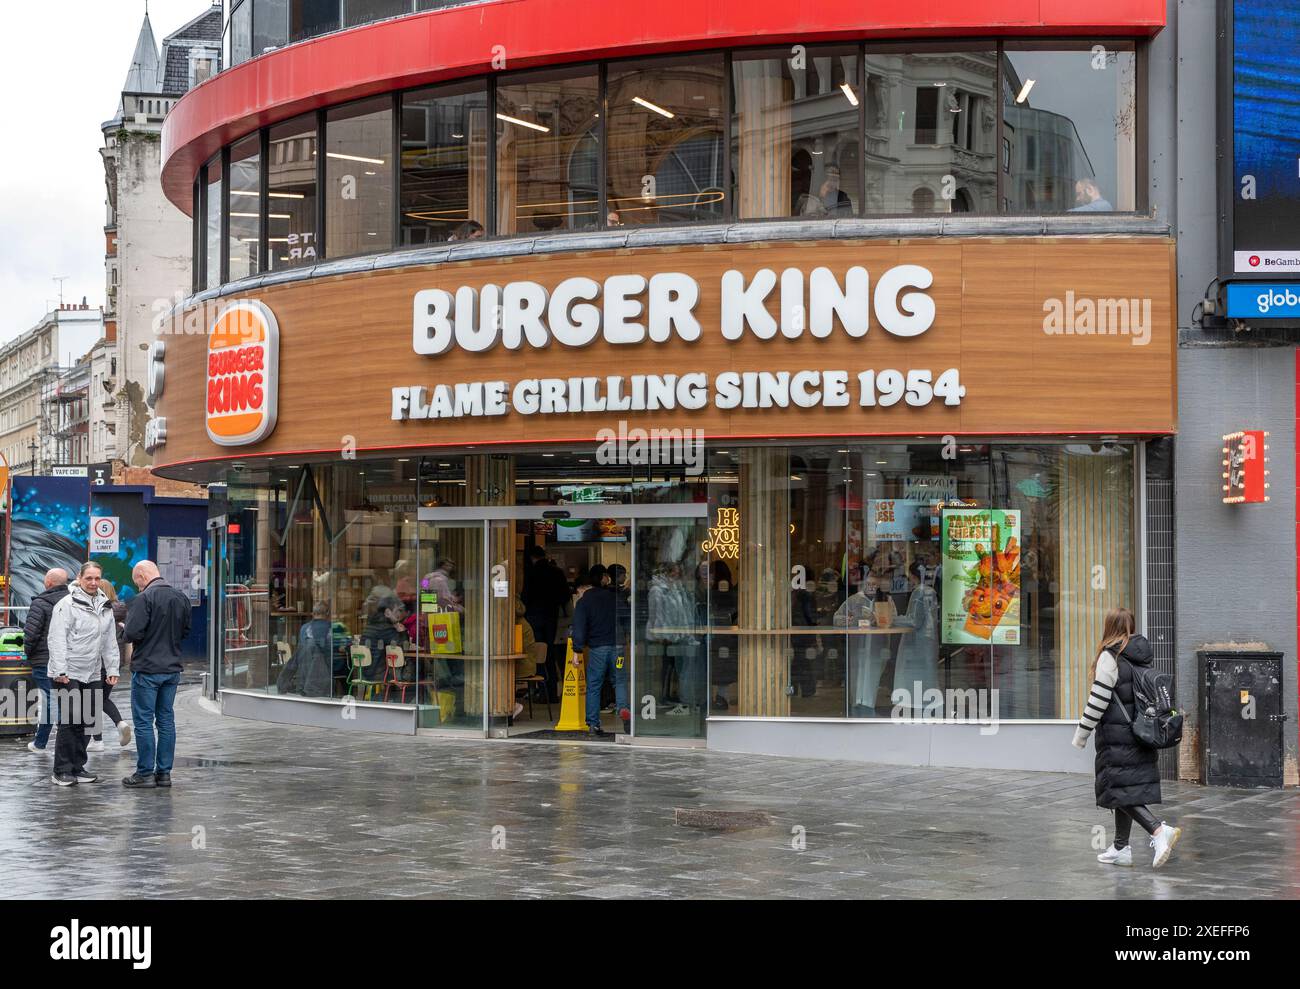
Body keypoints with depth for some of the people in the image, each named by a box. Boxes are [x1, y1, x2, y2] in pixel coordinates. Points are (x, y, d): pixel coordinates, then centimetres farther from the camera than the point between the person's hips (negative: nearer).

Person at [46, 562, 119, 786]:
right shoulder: (67, 604, -9)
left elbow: (110, 641, 18)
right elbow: (56, 639, -13)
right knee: (69, 721, -7)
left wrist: (112, 669, 12)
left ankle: (77, 768, 16)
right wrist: (60, 671, -18)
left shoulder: (105, 607, 13)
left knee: (87, 721, 8)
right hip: (69, 674, -7)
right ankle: (61, 771, -2)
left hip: (92, 674, 7)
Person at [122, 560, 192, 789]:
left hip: (147, 669, -7)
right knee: (166, 720, 11)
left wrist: (124, 627, 1)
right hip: (172, 668, 7)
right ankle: (164, 772, 14)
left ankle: (145, 773, 2)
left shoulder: (145, 598, -15)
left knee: (144, 721, 0)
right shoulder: (181, 598, 7)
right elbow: (186, 631, 15)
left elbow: (133, 633, -20)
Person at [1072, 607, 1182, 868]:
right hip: (1142, 733, 8)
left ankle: (1159, 831, -22)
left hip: (1117, 734, -8)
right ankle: (1121, 848, 18)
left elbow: (1099, 699, -14)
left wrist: (1082, 733, -7)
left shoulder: (1110, 656, -12)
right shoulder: (1143, 655, 10)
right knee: (1129, 790, 13)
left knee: (1120, 791, -6)